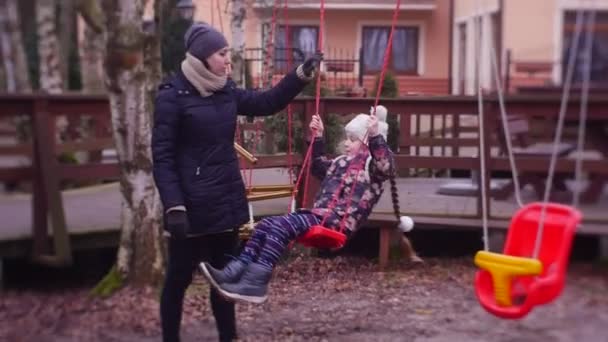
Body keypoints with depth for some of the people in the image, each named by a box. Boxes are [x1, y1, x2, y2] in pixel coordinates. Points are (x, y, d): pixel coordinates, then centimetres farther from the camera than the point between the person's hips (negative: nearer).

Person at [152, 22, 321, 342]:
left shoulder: (226, 92, 7)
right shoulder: (172, 96, -11)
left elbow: (267, 102, 16)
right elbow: (162, 157, -14)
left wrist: (302, 74, 5)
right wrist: (173, 206, -22)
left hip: (226, 201, 7)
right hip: (192, 206, -6)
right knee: (179, 278, 5)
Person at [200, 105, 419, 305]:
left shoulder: (372, 167, -1)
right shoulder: (341, 162, 25)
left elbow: (387, 166, -24)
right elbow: (319, 168, 43)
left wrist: (376, 136, -34)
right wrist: (317, 138, 36)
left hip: (336, 224, -9)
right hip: (318, 216, 9)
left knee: (280, 226, -27)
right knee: (266, 224, -7)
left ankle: (256, 283, -35)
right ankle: (235, 271, -17)